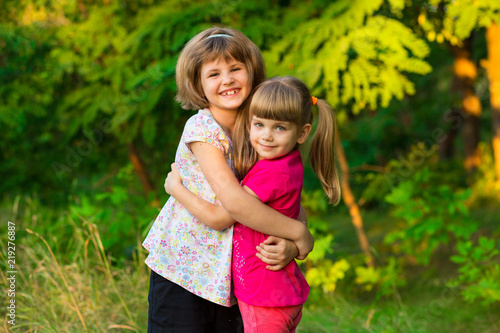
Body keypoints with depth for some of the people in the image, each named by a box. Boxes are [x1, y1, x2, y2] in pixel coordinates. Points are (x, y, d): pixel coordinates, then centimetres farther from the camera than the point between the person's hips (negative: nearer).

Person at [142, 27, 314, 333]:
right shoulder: (201, 128, -17)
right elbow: (234, 202, -27)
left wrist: (290, 248, -20)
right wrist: (299, 233, -20)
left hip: (233, 276, 5)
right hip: (183, 271, -5)